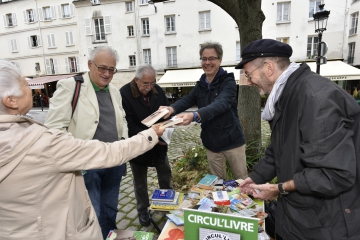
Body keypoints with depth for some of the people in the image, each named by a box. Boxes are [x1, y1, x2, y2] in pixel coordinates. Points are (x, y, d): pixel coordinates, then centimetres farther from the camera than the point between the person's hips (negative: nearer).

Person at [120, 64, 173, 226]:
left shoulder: (158, 91, -5)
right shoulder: (124, 94, -20)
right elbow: (130, 125, -23)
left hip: (159, 143, 4)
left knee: (165, 175, 18)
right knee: (140, 181, 16)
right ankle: (143, 211, 38)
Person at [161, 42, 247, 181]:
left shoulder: (228, 82, -12)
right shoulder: (201, 85, 6)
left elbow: (220, 104, -30)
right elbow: (187, 100, -7)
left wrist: (194, 115, -48)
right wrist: (172, 109, -30)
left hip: (231, 141, -4)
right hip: (211, 143, 5)